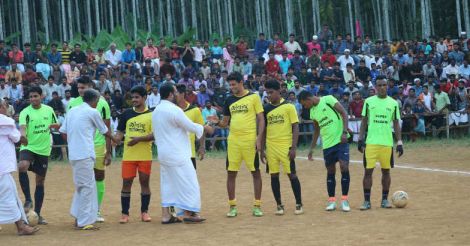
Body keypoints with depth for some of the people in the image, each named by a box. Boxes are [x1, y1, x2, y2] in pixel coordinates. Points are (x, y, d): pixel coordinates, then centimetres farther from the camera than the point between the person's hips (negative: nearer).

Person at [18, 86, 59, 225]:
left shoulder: (49, 110, 4)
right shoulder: (25, 112, -8)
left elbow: (57, 125, 17)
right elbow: (22, 127, -25)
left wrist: (53, 125, -7)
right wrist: (22, 135, -48)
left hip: (44, 150, 4)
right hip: (28, 147, -4)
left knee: (40, 181, 9)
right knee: (22, 166, -34)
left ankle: (37, 214, 18)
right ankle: (28, 200, -23)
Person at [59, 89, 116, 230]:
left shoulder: (72, 111, 14)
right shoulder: (92, 112, -3)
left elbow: (63, 132, 13)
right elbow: (105, 131, 9)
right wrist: (114, 139, 27)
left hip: (73, 154, 7)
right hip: (85, 154, -7)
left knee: (82, 186, 18)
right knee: (87, 186, -3)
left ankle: (78, 217, 20)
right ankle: (84, 222, -3)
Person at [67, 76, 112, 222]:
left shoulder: (102, 103, -2)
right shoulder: (72, 104, 2)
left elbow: (107, 129, 1)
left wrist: (108, 152, -2)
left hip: (98, 146, -1)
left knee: (99, 177, 5)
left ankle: (97, 211, 16)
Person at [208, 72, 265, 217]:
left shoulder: (253, 97, -2)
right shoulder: (229, 100, 10)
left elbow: (261, 119, -3)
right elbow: (225, 123, 15)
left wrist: (259, 137, -13)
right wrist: (217, 122, -7)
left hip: (250, 140, -4)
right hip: (233, 140, 4)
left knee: (255, 172, 1)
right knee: (231, 173, 3)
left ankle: (257, 205, 9)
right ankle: (232, 206, 12)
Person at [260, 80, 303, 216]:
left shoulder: (288, 106, -3)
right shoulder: (267, 108, 9)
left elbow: (295, 127, -5)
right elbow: (264, 129, 14)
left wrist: (293, 147, -12)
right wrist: (262, 149, 10)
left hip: (286, 146, -4)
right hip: (271, 147, 4)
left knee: (292, 174, -3)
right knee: (274, 175, 4)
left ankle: (299, 204, 7)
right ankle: (279, 205, 13)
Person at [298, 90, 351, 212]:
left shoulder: (328, 100, -7)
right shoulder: (313, 112, 12)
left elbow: (344, 113, -10)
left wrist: (345, 132, -18)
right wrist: (312, 148, 21)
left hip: (340, 140, -6)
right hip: (327, 144, 6)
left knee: (344, 167, -12)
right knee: (330, 171, 7)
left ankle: (344, 200, -2)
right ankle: (331, 201, 14)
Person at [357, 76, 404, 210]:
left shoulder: (393, 103, 6)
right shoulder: (369, 101, 4)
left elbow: (396, 124, 8)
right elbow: (364, 121, 8)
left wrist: (399, 142, 2)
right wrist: (360, 139, 1)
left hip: (387, 142, 1)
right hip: (371, 142, -1)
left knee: (386, 170, 5)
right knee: (368, 170, -3)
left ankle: (385, 199, 16)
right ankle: (367, 201, 2)